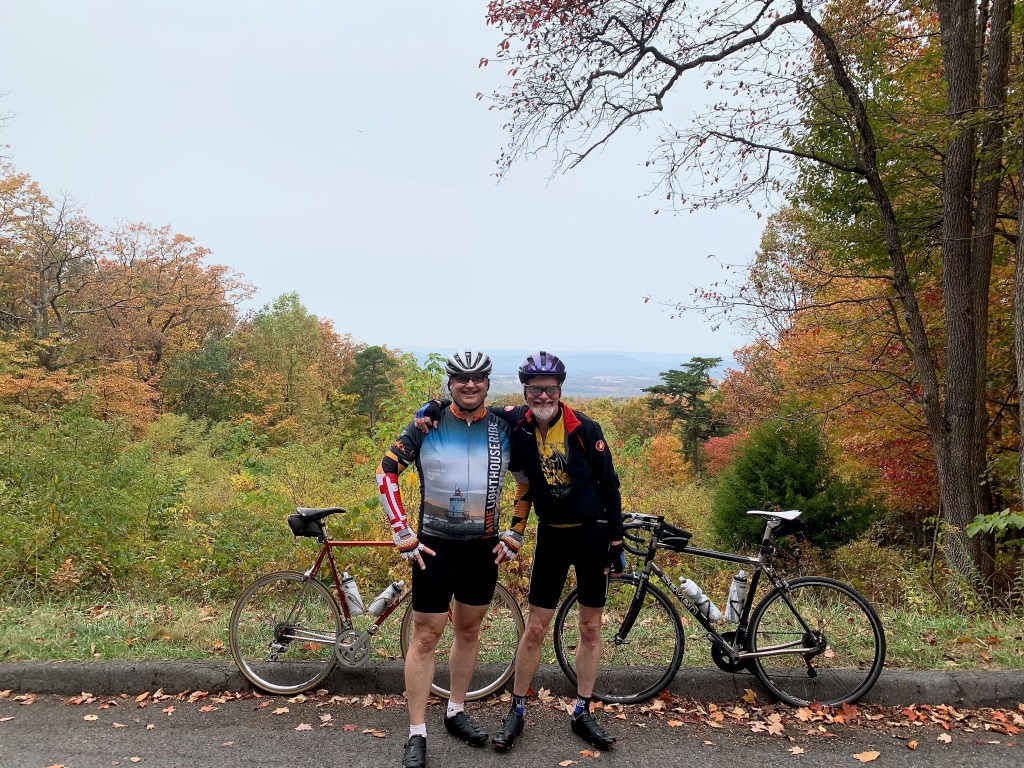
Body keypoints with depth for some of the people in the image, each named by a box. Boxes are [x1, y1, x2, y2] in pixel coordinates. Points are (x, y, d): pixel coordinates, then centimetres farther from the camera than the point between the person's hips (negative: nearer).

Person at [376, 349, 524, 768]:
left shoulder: (503, 428, -1)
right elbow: (387, 473, -6)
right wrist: (404, 536, -9)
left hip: (483, 548, 3)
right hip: (435, 546, -3)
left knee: (468, 630, 16)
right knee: (426, 636, 2)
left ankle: (456, 712, 35)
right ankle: (417, 734, 15)